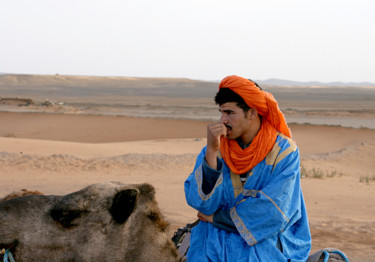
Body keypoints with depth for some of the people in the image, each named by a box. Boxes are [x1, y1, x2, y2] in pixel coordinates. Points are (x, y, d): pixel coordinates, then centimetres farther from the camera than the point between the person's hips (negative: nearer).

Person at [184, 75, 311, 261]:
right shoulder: (216, 148, 3)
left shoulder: (285, 151, -6)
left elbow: (272, 212, -12)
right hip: (216, 237, 2)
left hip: (268, 238, -2)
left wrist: (216, 218, -7)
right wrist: (211, 152, -19)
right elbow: (200, 201, -8)